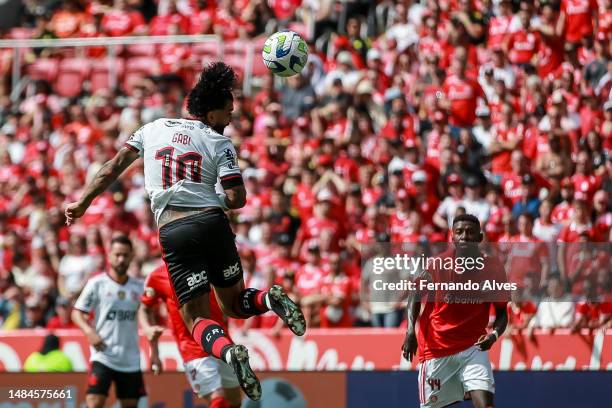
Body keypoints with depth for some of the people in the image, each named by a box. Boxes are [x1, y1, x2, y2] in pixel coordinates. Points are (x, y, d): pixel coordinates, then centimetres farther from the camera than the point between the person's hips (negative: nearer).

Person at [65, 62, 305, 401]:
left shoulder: (152, 129, 13)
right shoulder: (219, 143, 6)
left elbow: (115, 166, 10)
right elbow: (237, 199, -2)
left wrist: (83, 202, 17)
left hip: (173, 232, 0)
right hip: (212, 221, 0)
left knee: (197, 316, 1)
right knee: (234, 304, 19)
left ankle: (228, 351, -31)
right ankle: (271, 299, -15)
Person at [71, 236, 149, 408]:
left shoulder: (139, 287, 7)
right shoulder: (96, 284, -4)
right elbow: (77, 313, -3)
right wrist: (90, 332, -20)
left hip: (130, 360, 4)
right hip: (103, 356, -4)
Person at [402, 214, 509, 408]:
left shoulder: (493, 268, -7)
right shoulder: (439, 265, -12)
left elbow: (501, 312, 3)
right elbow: (416, 293, 1)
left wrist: (494, 334, -18)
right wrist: (410, 329, -15)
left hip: (473, 347, 1)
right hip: (435, 349, -1)